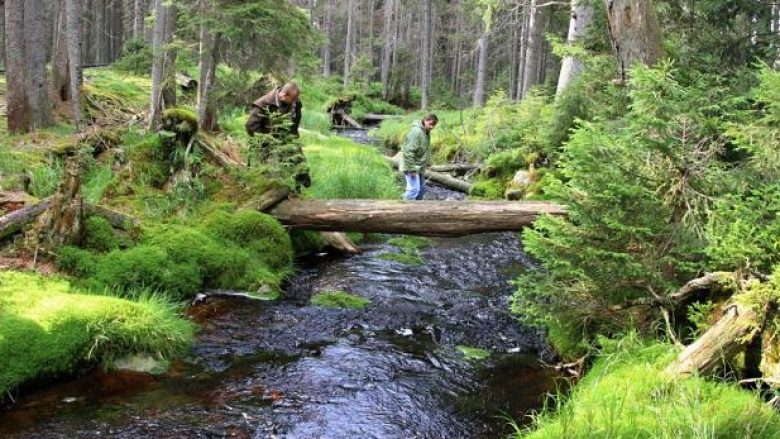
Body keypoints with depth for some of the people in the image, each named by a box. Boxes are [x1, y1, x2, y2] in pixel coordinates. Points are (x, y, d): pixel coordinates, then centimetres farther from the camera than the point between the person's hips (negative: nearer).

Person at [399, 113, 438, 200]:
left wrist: (427, 163, 19)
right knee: (414, 188, -16)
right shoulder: (416, 132, -23)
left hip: (420, 166, 10)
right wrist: (412, 168, -26)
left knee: (421, 188, 17)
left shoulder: (426, 132, 9)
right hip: (412, 167, -10)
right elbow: (409, 151, -26)